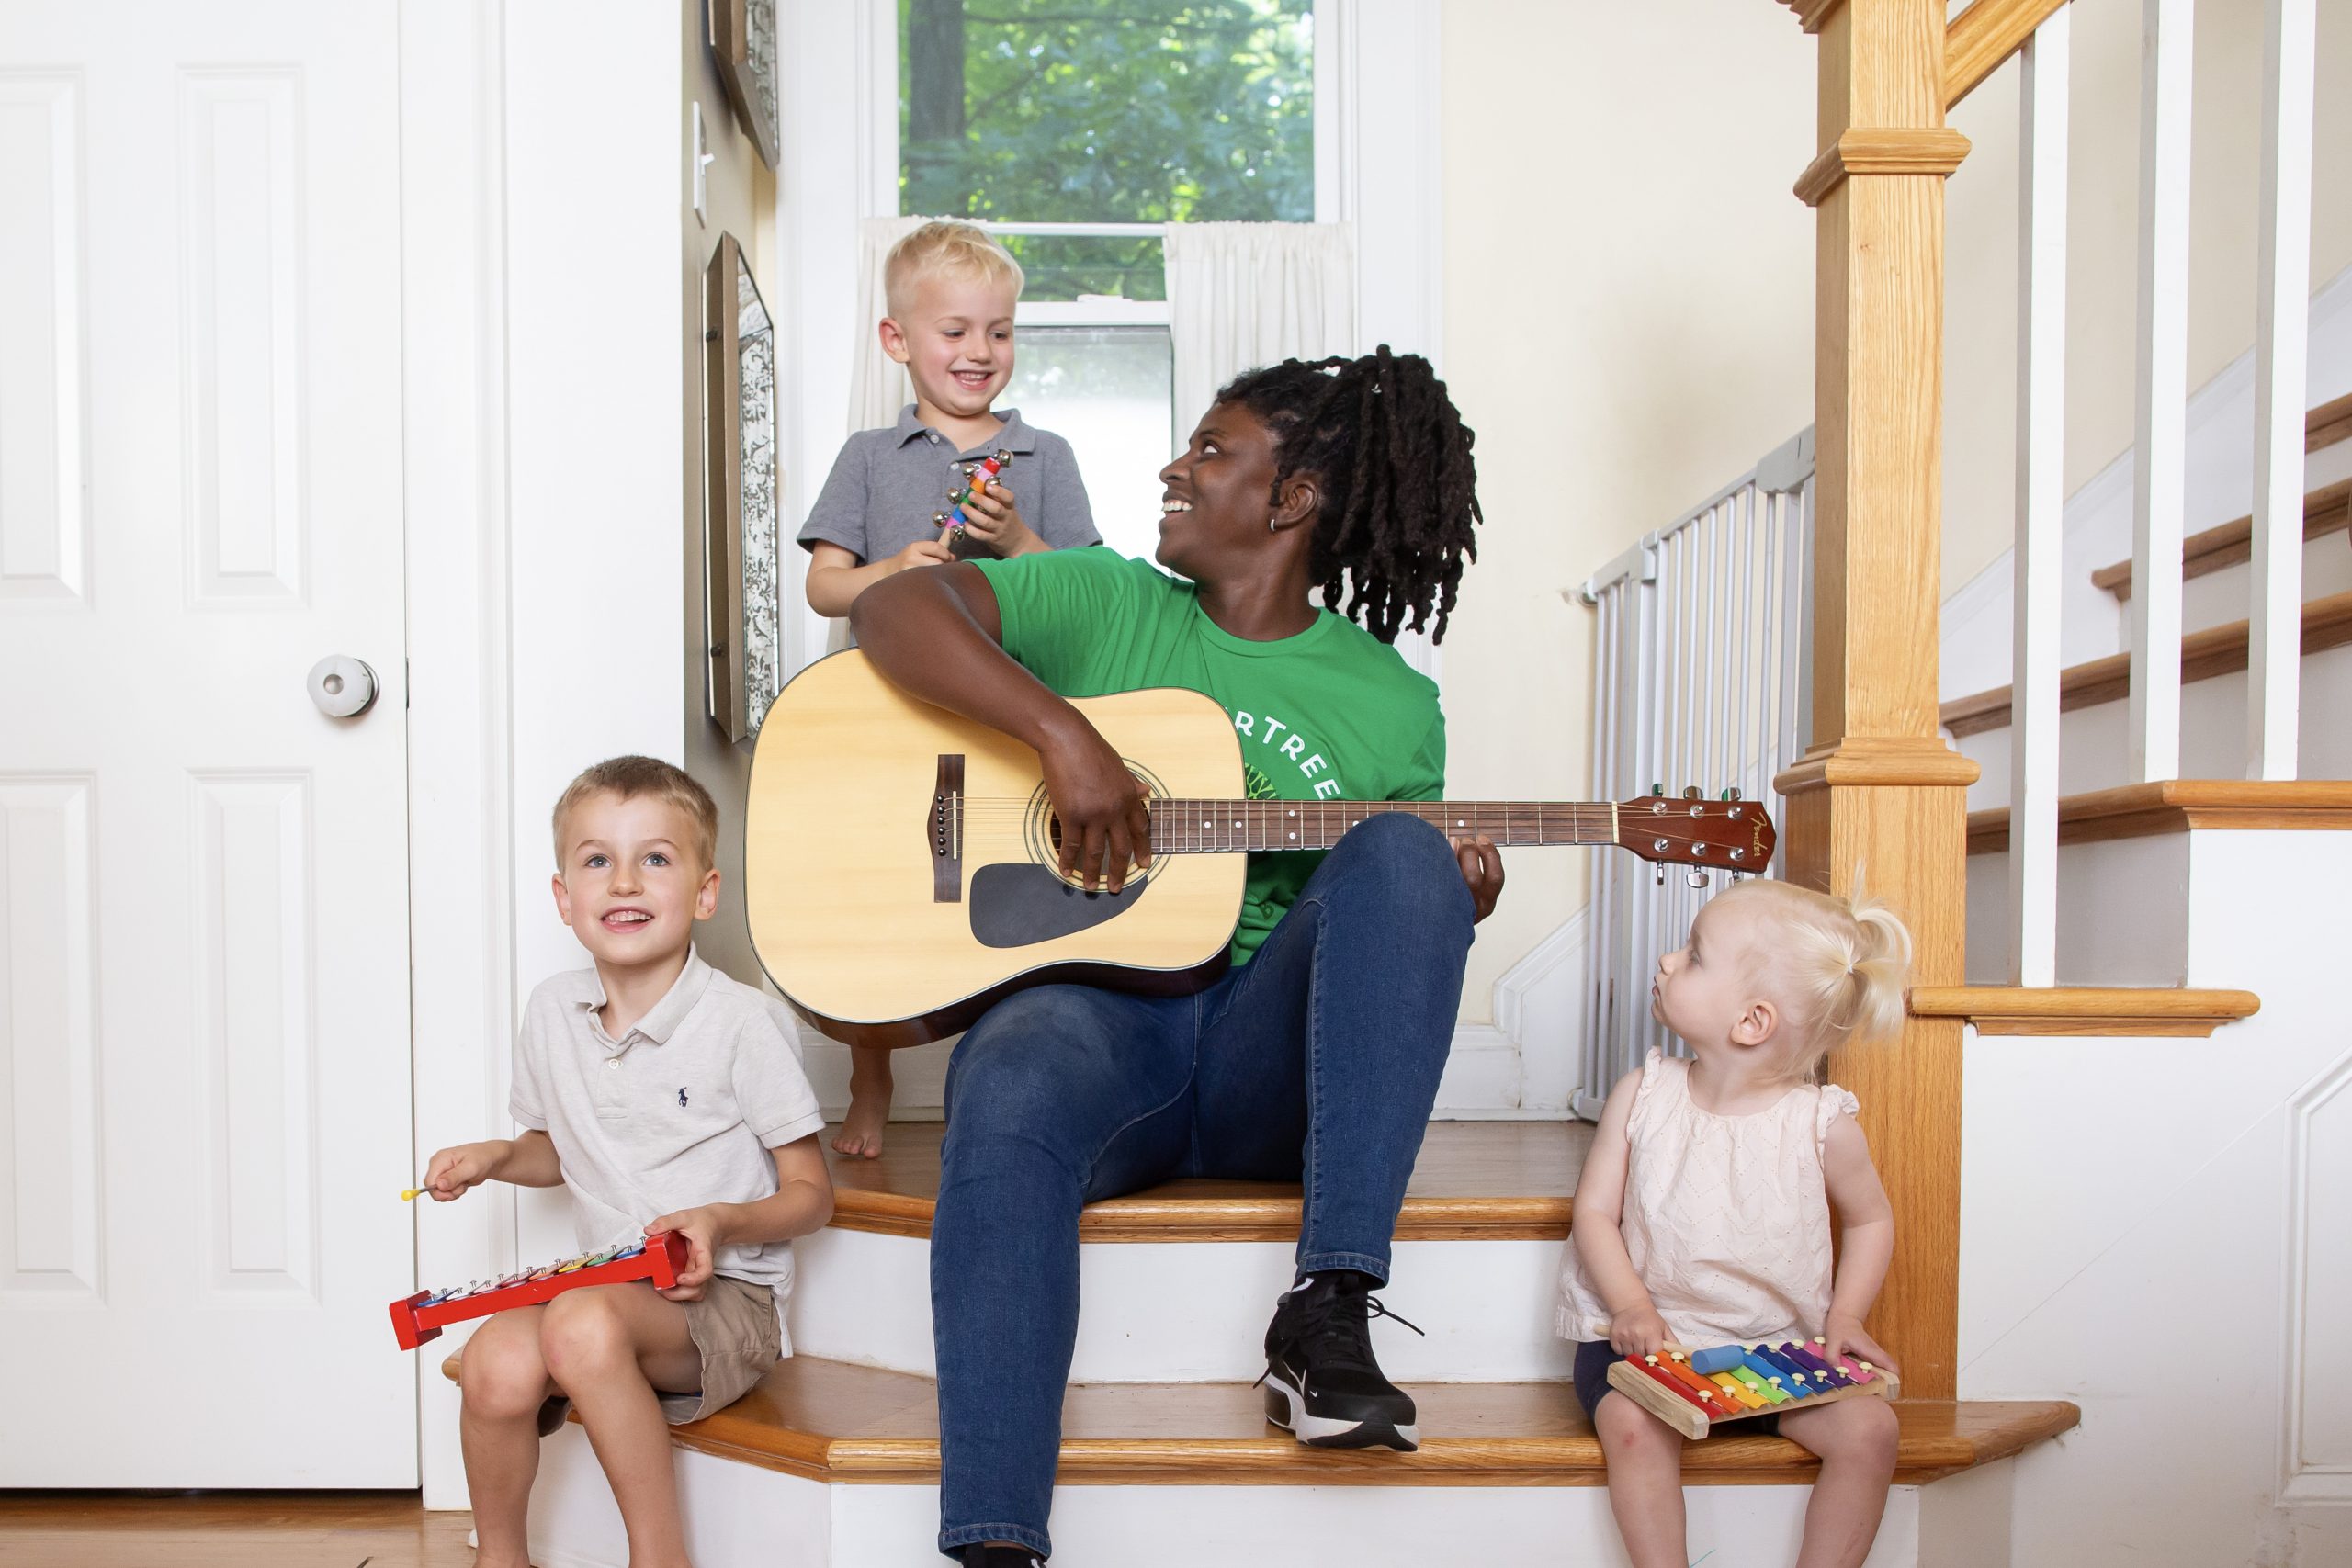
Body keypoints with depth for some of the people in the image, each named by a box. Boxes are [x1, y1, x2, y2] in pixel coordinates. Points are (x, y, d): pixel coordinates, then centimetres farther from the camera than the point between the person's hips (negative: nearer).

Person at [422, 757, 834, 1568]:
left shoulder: (744, 1022, -10)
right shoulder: (551, 1011, 7)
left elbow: (811, 1194, -6)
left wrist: (722, 1221, -23)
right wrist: (496, 1157, 3)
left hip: (725, 1298, -5)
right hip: (605, 1288, 5)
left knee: (584, 1324, -34)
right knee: (497, 1365, -25)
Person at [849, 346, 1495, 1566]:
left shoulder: (1393, 705, 14)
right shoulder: (1101, 603, 11)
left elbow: (1390, 910, 19)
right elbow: (890, 606, -4)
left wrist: (1452, 907, -6)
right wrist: (1064, 733, -18)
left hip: (1271, 1061, 1)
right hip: (1087, 1004, -1)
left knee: (1401, 860, -27)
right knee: (1010, 1100, -36)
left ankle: (1326, 1314, -30)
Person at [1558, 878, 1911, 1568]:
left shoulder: (1824, 1124, -6)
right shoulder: (1642, 1096, -5)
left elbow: (1871, 1220, 10)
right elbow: (1595, 1210, -3)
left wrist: (1845, 1315, -4)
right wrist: (1632, 1308, -17)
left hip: (1781, 1349, 1)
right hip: (1649, 1339, -1)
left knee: (1870, 1429, -18)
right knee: (1632, 1425, -28)